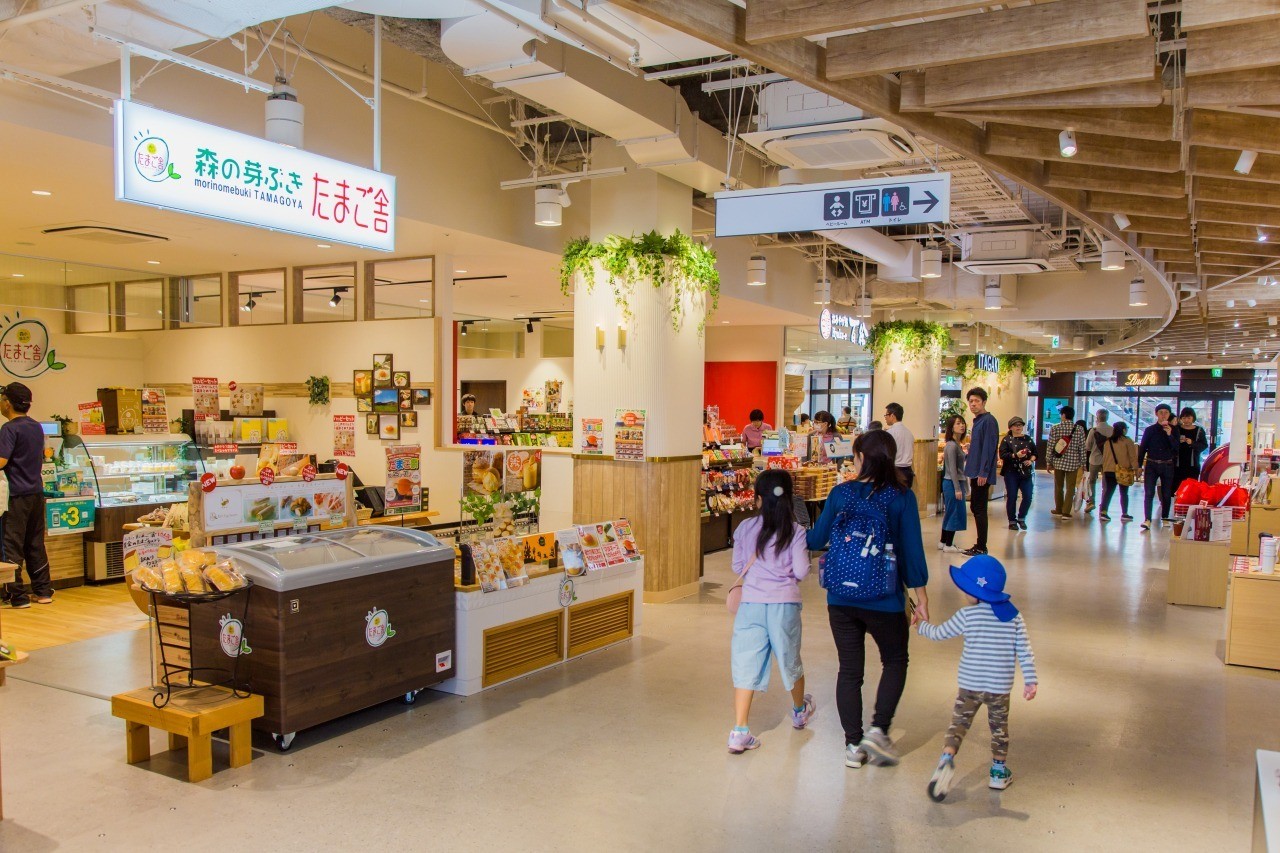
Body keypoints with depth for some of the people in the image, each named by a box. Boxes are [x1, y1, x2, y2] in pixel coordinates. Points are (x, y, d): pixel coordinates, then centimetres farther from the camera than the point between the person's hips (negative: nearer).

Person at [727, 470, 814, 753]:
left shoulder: (745, 528, 0)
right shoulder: (795, 531, -5)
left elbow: (737, 567, 5)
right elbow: (801, 572, -7)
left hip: (751, 602, 0)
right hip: (784, 603, 0)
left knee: (746, 664, 1)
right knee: (790, 658, 20)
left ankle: (739, 731, -6)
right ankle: (800, 711, 45)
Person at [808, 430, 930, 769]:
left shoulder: (841, 493, -3)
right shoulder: (902, 497, -9)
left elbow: (817, 540, 3)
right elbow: (912, 550, -7)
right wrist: (920, 596, 2)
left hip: (841, 598, 2)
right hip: (884, 600, -2)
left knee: (849, 670, 12)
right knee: (895, 661, 20)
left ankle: (853, 745, 17)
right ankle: (878, 730, 9)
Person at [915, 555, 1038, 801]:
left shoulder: (967, 615, -9)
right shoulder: (1015, 616, -1)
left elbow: (939, 633, 2)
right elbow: (1024, 651, -3)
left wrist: (921, 624, 20)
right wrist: (1031, 680, 2)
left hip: (970, 685, -2)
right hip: (1001, 687, 2)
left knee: (959, 723, 5)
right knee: (999, 727, 19)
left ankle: (947, 757, -16)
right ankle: (998, 772, 27)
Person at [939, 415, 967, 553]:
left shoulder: (957, 445, 13)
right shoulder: (951, 445, -15)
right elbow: (952, 469, -18)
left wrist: (965, 487, 17)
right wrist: (957, 489, -19)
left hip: (957, 483, 9)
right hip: (952, 484, -9)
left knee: (950, 513, 13)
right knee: (954, 513, -3)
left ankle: (943, 542, 21)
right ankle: (948, 544, 4)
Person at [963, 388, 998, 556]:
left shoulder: (988, 420, -13)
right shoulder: (978, 421, 15)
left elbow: (989, 448, -19)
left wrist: (983, 473, -22)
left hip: (981, 474, -10)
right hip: (975, 472, 10)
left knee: (979, 510, -5)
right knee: (976, 508, 13)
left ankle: (981, 548, 1)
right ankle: (979, 545, 21)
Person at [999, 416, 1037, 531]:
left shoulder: (1028, 439, 11)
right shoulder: (1006, 440, -1)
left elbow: (1035, 453, 14)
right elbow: (1002, 455, -11)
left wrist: (1031, 460, -5)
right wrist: (1016, 455, -23)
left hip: (1026, 472, 3)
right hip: (1011, 472, -3)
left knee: (1028, 497, -1)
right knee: (1011, 497, 1)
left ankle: (1021, 518, 21)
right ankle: (1012, 521, 14)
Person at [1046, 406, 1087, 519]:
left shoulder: (1055, 428, -6)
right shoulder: (1079, 429, -3)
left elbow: (1050, 447, -5)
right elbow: (1082, 448, -2)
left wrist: (1049, 462, 3)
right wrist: (1083, 464, 6)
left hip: (1059, 462, 0)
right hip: (1073, 463, 0)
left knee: (1058, 487, 13)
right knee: (1070, 488, 6)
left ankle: (1059, 510, 23)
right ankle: (1066, 512, 4)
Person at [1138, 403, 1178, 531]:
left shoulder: (1173, 429, 3)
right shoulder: (1150, 430, 2)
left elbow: (1176, 448, -7)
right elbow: (1142, 448, 5)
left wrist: (1169, 434, -20)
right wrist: (1139, 465, 1)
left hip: (1167, 465, 1)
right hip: (1151, 464, -1)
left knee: (1166, 494, 10)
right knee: (1149, 493, -10)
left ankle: (1165, 517, 25)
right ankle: (1147, 520, -16)